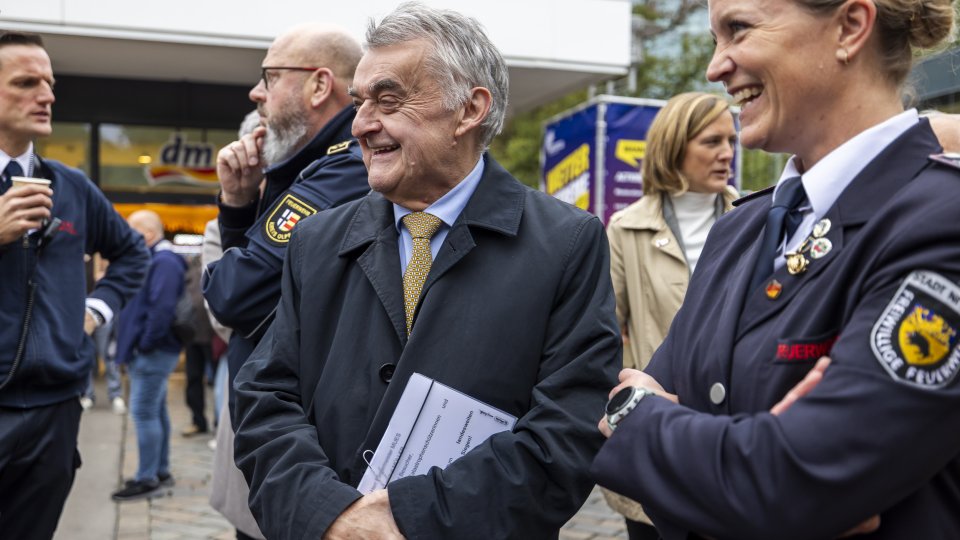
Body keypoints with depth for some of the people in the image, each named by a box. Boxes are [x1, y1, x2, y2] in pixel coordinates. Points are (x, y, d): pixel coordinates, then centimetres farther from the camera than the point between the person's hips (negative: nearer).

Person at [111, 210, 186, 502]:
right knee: (155, 410, 15)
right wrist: (135, 344, 14)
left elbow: (163, 308, -26)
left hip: (152, 353, -11)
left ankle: (147, 479, -1)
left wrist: (145, 344, -21)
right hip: (149, 351, 11)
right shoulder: (152, 259, 17)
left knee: (143, 411, -7)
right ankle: (161, 471, 24)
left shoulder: (163, 262, -16)